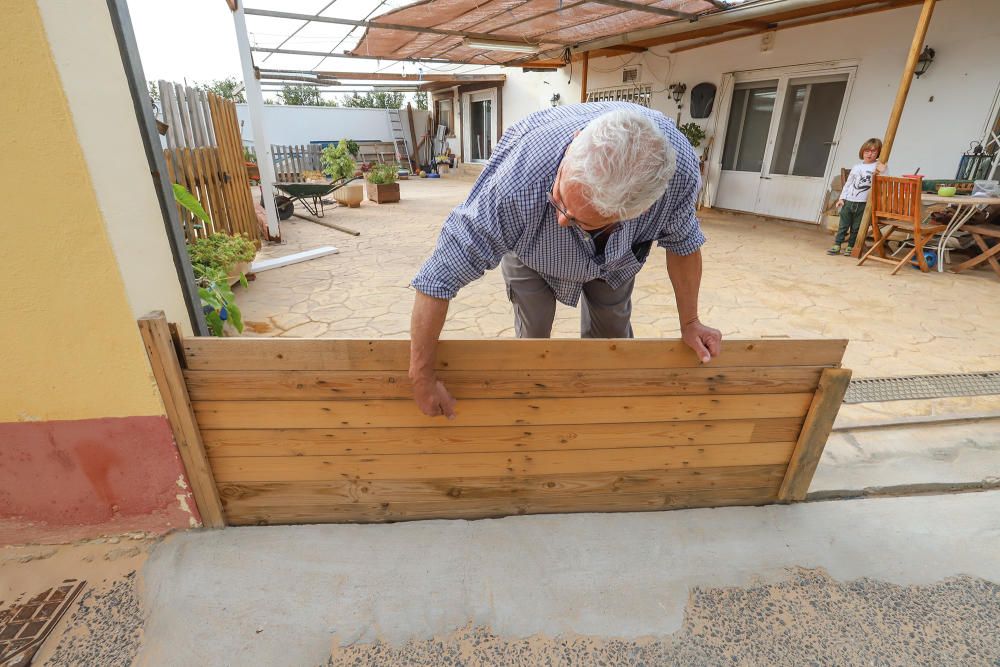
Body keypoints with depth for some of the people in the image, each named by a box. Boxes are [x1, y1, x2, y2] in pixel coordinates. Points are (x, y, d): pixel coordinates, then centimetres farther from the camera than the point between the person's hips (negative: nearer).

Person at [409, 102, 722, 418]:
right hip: (531, 255, -2)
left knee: (611, 334, 8)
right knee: (533, 338, -1)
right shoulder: (517, 183, -49)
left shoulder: (680, 168, -38)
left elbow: (681, 240, -15)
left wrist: (689, 323, -5)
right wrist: (422, 376, -31)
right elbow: (439, 279, -42)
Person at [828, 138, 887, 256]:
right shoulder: (856, 167, 12)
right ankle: (837, 245, 11)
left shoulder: (879, 167, 1)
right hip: (848, 201, 3)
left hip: (863, 203, -3)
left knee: (856, 228, 5)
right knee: (843, 225, 6)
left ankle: (850, 247, 13)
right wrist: (842, 198, 6)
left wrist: (882, 172, -28)